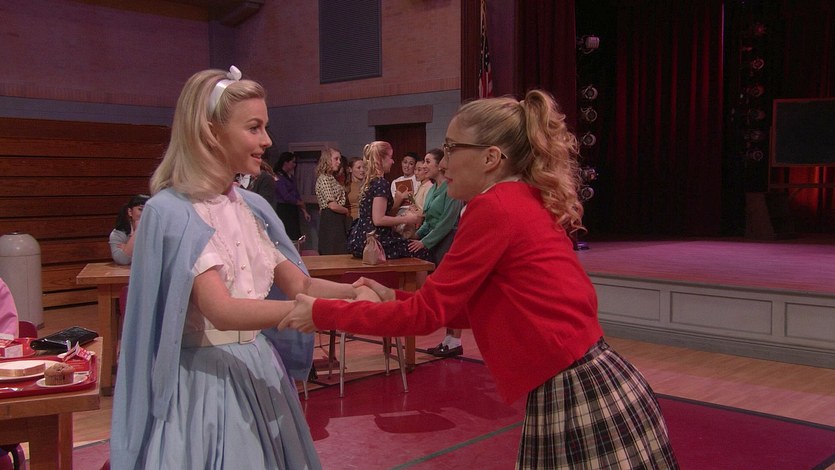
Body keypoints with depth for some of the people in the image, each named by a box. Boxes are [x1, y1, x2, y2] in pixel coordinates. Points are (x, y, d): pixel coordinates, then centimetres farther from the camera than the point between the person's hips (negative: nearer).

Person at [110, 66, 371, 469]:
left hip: (258, 372, 6)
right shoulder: (171, 211, -16)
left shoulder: (253, 207, 5)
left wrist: (358, 293, -14)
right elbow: (222, 311, -26)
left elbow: (299, 286, 5)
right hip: (204, 380, -6)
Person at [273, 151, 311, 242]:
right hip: (283, 210, -8)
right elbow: (286, 197, -15)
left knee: (295, 238, 3)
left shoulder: (291, 177, 16)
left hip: (293, 211, 8)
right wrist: (302, 204, -3)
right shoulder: (278, 177, -9)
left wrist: (304, 212, 8)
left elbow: (297, 196, 16)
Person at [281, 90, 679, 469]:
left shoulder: (495, 207, -15)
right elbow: (470, 307, 17)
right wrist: (396, 299, 14)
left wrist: (321, 313, -4)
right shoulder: (527, 203, 12)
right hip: (590, 387, 9)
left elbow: (427, 313, -12)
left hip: (577, 398, -9)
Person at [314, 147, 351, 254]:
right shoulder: (323, 179, -10)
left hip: (338, 221, 9)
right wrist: (347, 211, -2)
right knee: (334, 255, -9)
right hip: (331, 221, -9)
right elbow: (333, 205, -16)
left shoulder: (331, 178, 19)